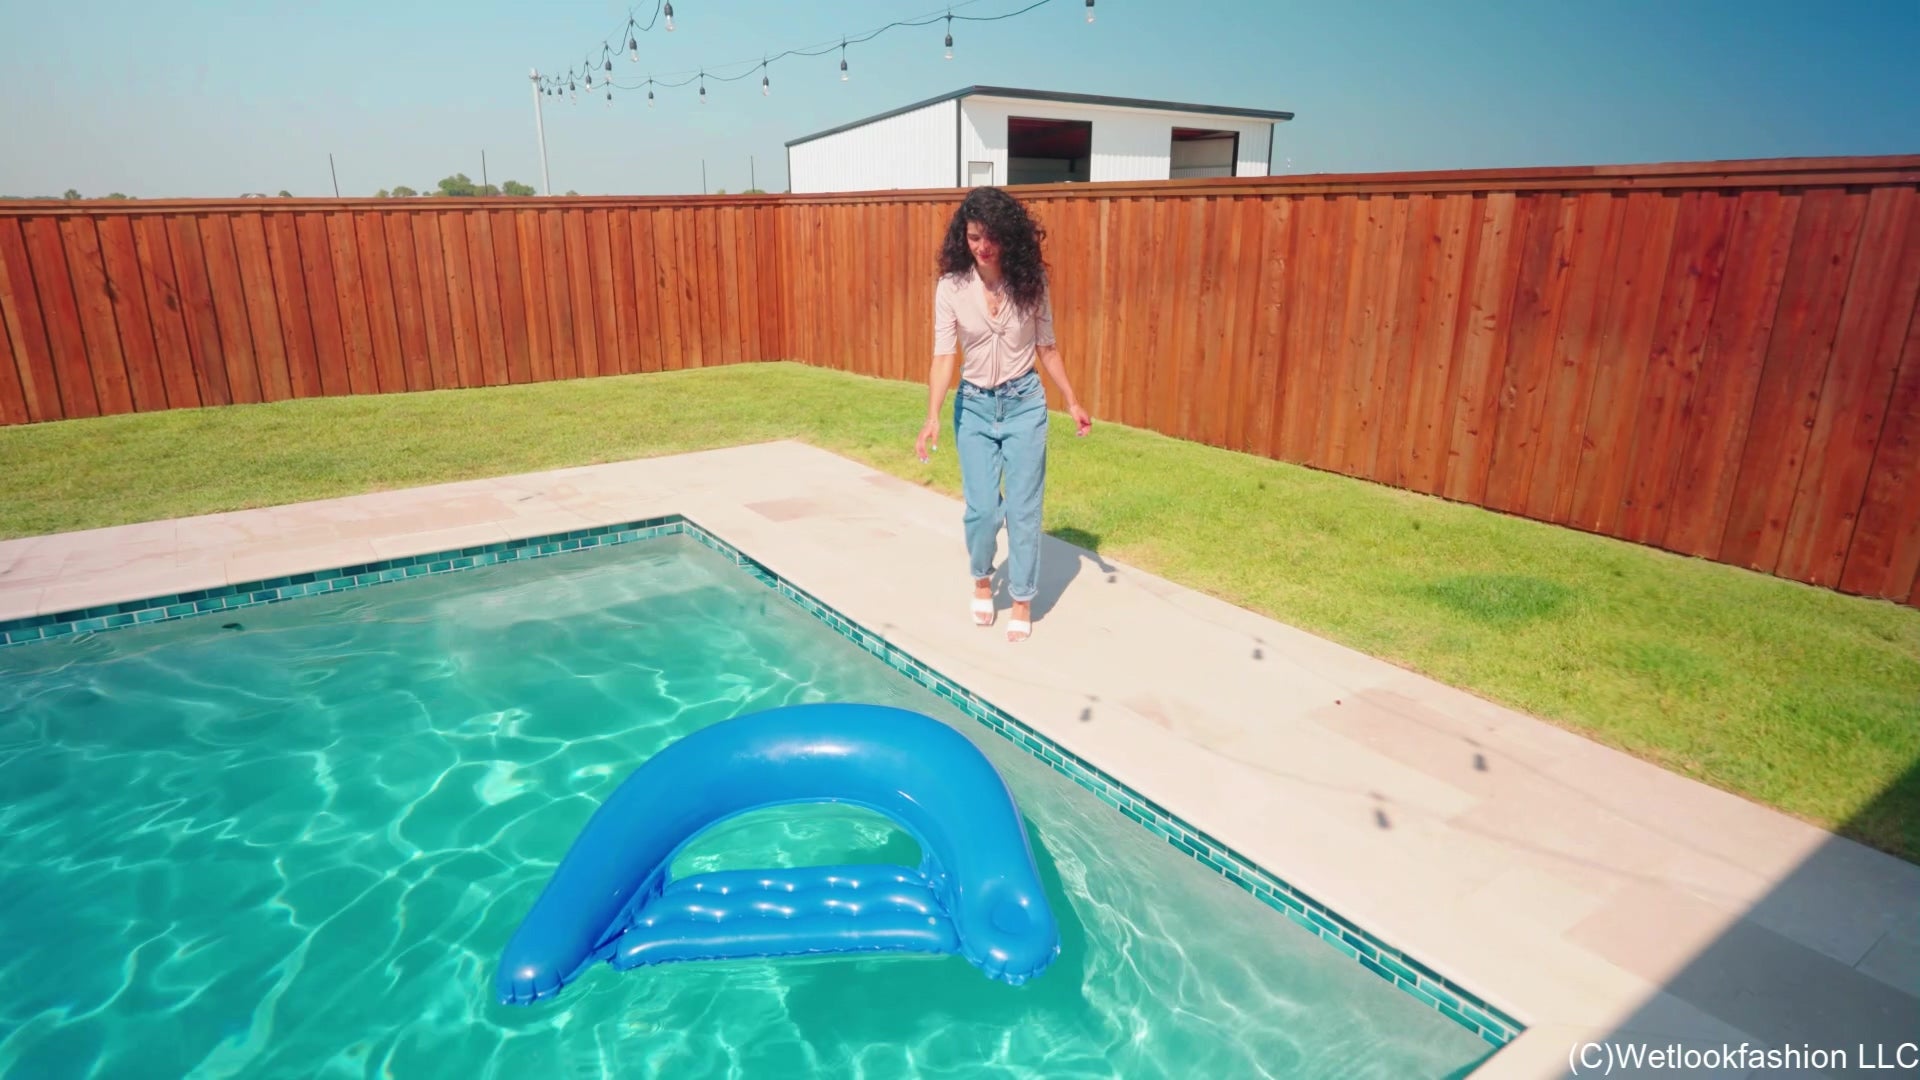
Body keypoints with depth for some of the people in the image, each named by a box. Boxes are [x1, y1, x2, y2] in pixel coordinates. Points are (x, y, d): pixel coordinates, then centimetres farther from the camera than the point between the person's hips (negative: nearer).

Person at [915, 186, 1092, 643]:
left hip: (1024, 403, 0)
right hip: (974, 405, 0)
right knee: (981, 507, 2)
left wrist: (1072, 402, 5)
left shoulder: (1031, 282, -7)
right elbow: (943, 356, -13)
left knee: (1022, 507, 2)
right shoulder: (951, 287, -9)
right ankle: (982, 579, 31)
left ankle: (1022, 600, 18)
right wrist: (933, 417, -23)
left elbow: (1047, 347, 3)